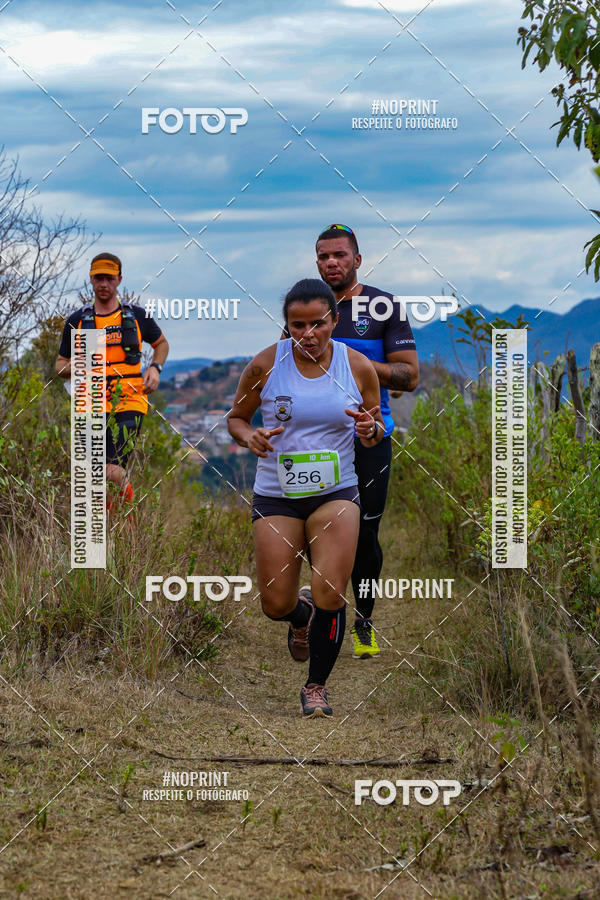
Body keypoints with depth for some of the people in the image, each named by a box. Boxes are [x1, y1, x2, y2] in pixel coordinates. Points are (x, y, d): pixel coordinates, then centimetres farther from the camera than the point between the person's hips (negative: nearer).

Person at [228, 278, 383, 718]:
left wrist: (370, 430, -14)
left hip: (336, 493, 0)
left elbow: (378, 431, 9)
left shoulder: (358, 367, -3)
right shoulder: (266, 364, -6)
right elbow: (236, 418, 7)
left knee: (330, 595, -15)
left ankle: (317, 685, 8)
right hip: (276, 495, 1)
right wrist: (250, 437, -15)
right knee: (276, 606, 1)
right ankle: (302, 616, 40)